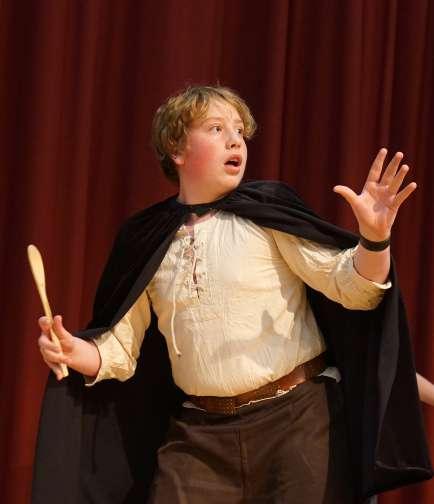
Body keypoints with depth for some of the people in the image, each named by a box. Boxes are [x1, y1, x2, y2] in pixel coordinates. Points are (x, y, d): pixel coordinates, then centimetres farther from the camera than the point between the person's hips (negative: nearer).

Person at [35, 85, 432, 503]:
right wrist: (77, 353, -8)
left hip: (296, 419, -2)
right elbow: (123, 346, 12)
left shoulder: (265, 211, -3)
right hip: (198, 434, 2)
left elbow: (349, 286, -8)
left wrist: (373, 239, -28)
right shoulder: (146, 240, 4)